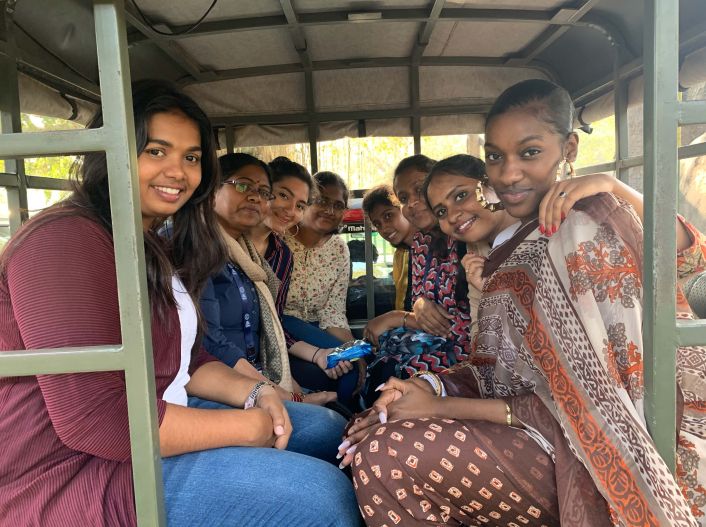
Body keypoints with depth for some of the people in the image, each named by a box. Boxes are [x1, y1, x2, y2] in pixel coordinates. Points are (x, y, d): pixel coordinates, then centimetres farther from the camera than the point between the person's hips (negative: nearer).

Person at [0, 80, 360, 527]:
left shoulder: (160, 247, 13)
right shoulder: (66, 242, -20)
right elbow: (97, 419, -28)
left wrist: (254, 392, -6)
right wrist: (246, 427, -20)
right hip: (75, 480, -9)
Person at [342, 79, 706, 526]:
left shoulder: (590, 231, -17)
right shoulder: (519, 243, 9)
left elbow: (586, 403, -19)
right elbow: (498, 367, 6)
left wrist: (442, 405, -18)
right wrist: (431, 386, -14)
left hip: (578, 452, -7)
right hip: (522, 430, 8)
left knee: (385, 457, -20)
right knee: (372, 438, 0)